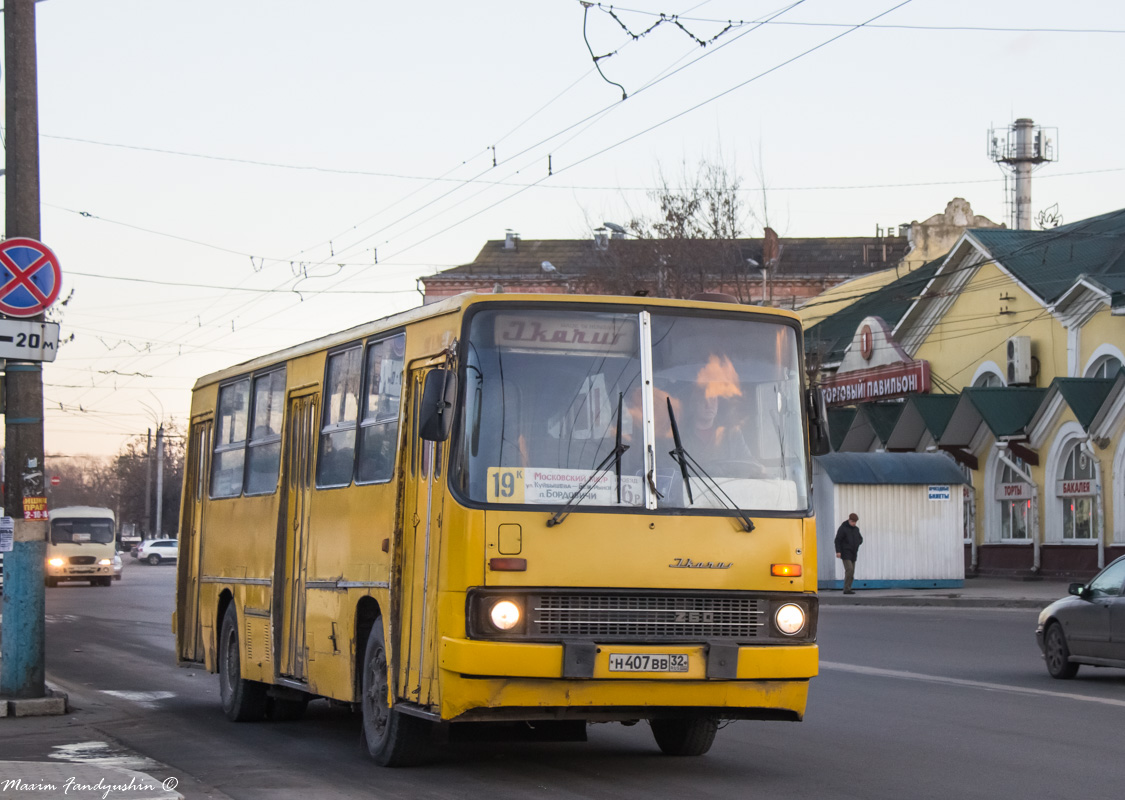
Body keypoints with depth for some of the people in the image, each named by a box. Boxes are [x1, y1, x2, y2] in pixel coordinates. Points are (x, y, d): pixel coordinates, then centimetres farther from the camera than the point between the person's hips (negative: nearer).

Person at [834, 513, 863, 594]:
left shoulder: (856, 529, 10)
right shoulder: (843, 528, -9)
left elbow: (860, 539, 23)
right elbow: (837, 540, -10)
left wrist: (857, 543, 0)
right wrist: (838, 551, -18)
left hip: (853, 554, 7)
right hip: (845, 553, -7)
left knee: (851, 572, 5)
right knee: (849, 569, -19)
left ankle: (847, 589, 9)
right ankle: (847, 589, -20)